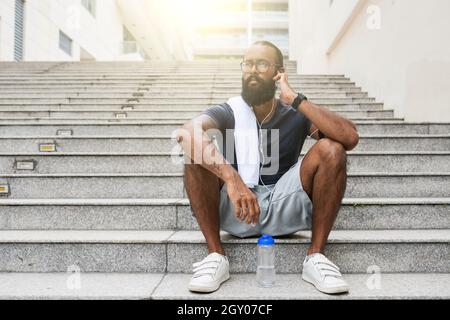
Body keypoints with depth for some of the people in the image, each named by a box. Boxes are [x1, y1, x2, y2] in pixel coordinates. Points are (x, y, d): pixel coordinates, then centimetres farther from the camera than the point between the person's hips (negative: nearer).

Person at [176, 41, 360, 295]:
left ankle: (316, 256, -15)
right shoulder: (228, 113, -2)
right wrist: (232, 178, -42)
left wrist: (296, 99, -20)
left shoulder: (296, 114, 0)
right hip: (235, 212, 0)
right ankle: (216, 255, -17)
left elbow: (351, 138, -19)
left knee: (331, 149, -20)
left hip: (286, 209, 0)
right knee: (197, 150, -21)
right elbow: (187, 132, -27)